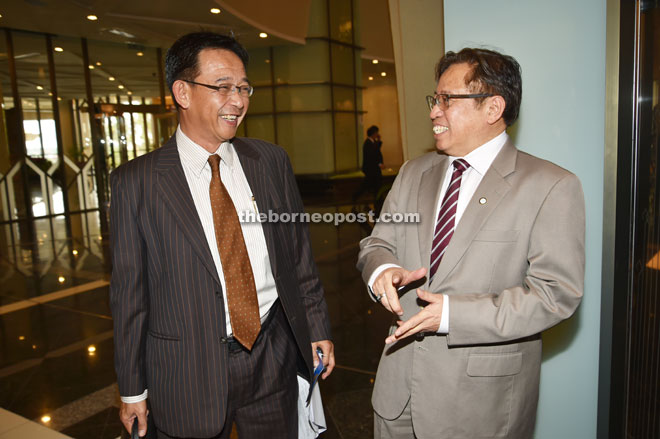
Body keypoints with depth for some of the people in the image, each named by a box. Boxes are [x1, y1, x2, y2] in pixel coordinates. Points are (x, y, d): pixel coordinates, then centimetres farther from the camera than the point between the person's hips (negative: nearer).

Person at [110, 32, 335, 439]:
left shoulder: (271, 161, 1)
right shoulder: (136, 181, -8)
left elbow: (300, 253, 6)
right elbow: (129, 290, -4)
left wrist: (317, 330, 7)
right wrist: (132, 389, 0)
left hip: (274, 358, 3)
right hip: (188, 372, -2)